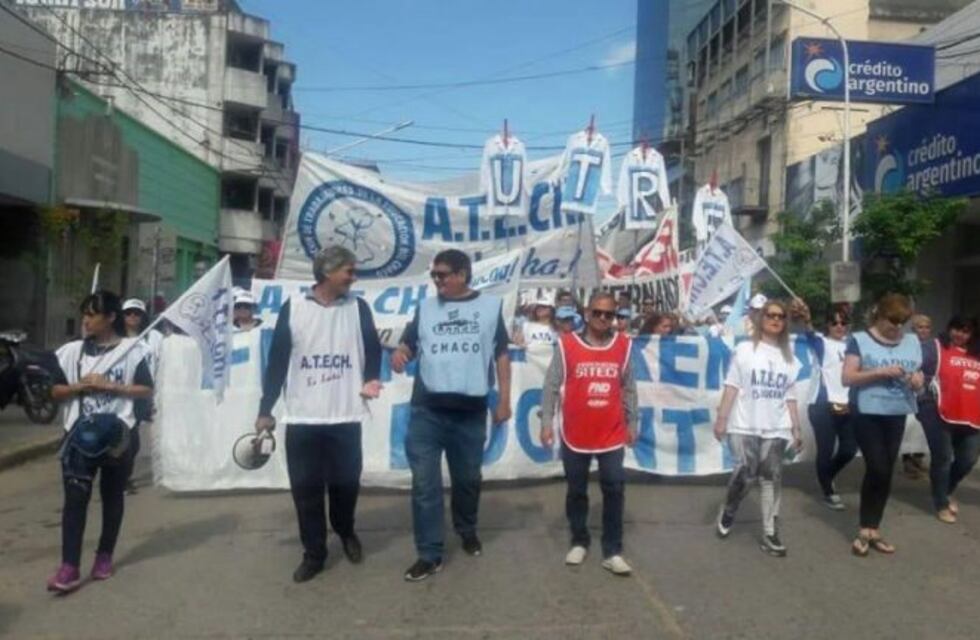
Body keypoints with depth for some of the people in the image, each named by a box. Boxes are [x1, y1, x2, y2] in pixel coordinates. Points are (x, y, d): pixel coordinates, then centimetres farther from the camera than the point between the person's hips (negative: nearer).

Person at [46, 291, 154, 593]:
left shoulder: (132, 350, -4)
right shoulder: (72, 351, 5)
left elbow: (146, 390, -6)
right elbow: (56, 391, 8)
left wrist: (109, 385, -15)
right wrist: (81, 385, -11)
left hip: (117, 433, -1)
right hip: (81, 433, 2)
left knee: (112, 496, 11)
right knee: (75, 498, -5)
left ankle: (104, 556, 27)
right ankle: (69, 567, -5)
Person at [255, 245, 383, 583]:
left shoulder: (358, 307, 3)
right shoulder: (293, 307, 0)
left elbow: (373, 349, 9)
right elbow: (277, 359, 2)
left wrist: (370, 379, -11)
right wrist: (265, 409, 1)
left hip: (345, 417, 0)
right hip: (301, 418, 0)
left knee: (346, 483, 6)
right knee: (305, 488, 5)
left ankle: (345, 531, 36)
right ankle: (314, 553, 22)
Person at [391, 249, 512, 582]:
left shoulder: (490, 305, 4)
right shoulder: (426, 307, 9)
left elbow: (501, 355, 6)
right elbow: (408, 344, 8)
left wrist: (504, 400, 3)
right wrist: (399, 354, -16)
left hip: (471, 409, 0)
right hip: (427, 410, 1)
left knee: (468, 477, 15)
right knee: (425, 481, -1)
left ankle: (467, 529, 40)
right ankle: (429, 554, 8)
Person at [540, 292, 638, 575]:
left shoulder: (623, 345, 2)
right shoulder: (567, 344, -5)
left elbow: (629, 388, 10)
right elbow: (551, 386, -3)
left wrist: (632, 423, 11)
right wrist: (546, 422, -8)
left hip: (612, 434, 1)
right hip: (575, 435, -1)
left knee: (614, 490, 1)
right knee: (576, 491, 12)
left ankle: (612, 552, 12)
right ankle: (579, 543, 29)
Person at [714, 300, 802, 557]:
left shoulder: (789, 357, 11)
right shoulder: (745, 350, 1)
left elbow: (790, 397, 12)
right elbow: (732, 387, -3)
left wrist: (796, 429, 9)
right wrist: (721, 418, -9)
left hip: (775, 429, 3)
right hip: (745, 426, -3)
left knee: (772, 478, 1)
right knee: (746, 473, -10)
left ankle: (770, 534, 8)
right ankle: (727, 512, 18)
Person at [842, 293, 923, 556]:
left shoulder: (912, 342, 9)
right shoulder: (860, 340, -5)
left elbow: (918, 376, 17)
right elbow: (847, 378, -10)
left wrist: (917, 381, -7)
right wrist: (881, 372, -19)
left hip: (897, 416, 5)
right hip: (867, 414, -5)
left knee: (886, 472, 8)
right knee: (877, 469, -10)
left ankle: (872, 531, 19)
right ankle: (865, 531, 7)